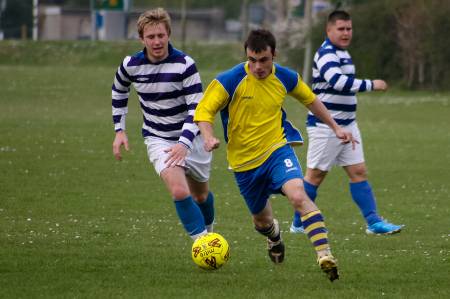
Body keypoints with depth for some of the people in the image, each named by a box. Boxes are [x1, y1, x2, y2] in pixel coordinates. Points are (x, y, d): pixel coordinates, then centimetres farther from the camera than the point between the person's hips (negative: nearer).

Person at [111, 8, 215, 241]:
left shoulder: (184, 65, -20)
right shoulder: (131, 66, -11)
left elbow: (197, 108, -22)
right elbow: (119, 91, 12)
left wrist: (184, 143, -34)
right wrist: (119, 130, 7)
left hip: (190, 137, 0)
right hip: (158, 140, 0)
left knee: (200, 195, 18)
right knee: (179, 191, -25)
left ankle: (208, 230, 48)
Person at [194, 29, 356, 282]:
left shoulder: (286, 78, -5)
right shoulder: (230, 81, -15)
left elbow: (310, 100, 15)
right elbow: (204, 110, -13)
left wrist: (335, 127, 18)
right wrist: (209, 137, -33)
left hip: (277, 148, 0)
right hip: (244, 161, 0)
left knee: (298, 195, -29)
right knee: (262, 219, 16)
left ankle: (325, 255, -33)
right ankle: (275, 236, 56)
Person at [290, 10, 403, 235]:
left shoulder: (341, 53, 15)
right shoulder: (326, 54, -17)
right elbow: (338, 81, -33)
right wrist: (371, 85, -27)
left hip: (346, 124, 9)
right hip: (325, 125, -9)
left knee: (359, 171, 3)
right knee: (315, 175, -2)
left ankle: (373, 222, 1)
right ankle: (299, 224, 8)